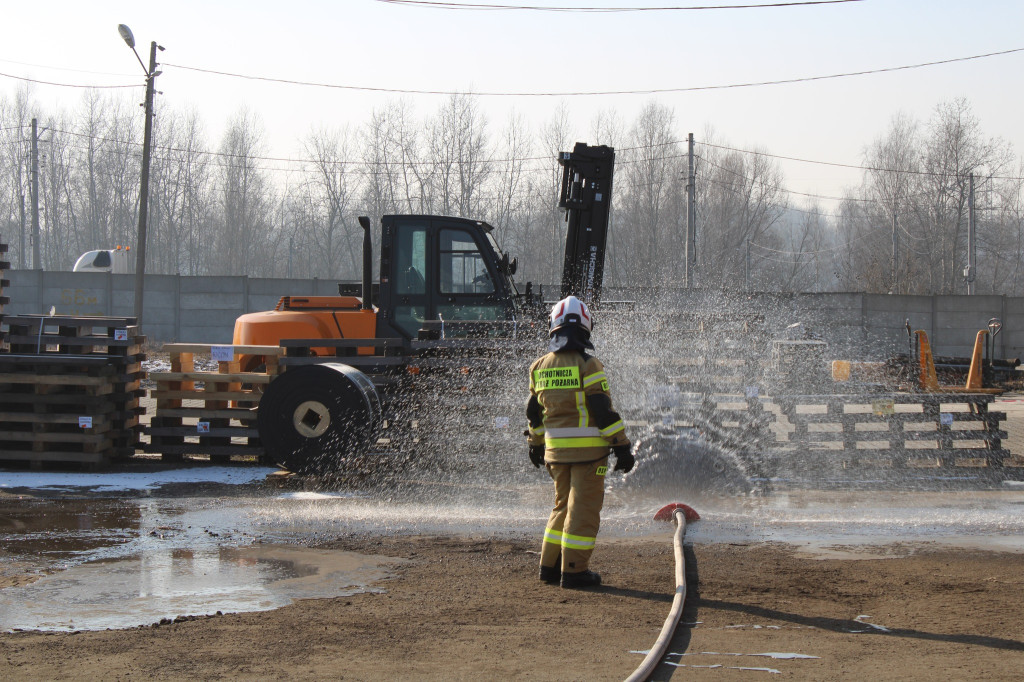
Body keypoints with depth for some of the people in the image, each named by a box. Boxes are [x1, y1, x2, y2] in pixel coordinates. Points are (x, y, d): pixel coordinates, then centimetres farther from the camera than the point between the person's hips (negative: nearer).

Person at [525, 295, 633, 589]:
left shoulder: (539, 367, 7)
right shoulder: (588, 365, -12)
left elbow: (534, 411, 17)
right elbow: (603, 410, -14)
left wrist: (536, 444, 31)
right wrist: (622, 446, -9)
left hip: (555, 451, 6)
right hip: (588, 449, -6)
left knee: (564, 505, 18)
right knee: (583, 509, 0)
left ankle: (550, 565, 19)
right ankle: (574, 570, 0)